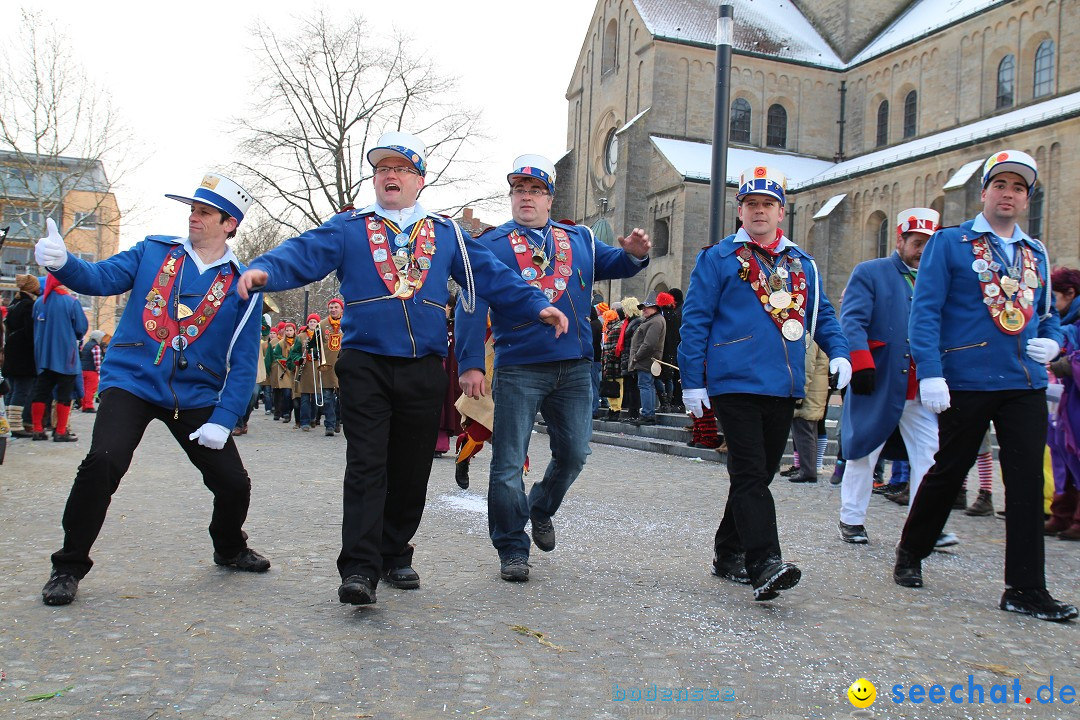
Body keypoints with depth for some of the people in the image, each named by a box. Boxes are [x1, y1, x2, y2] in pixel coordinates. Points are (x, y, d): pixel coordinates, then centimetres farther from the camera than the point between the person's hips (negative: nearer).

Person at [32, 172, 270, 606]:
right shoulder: (154, 252, 7)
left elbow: (243, 361, -3)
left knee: (234, 483, 0)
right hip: (131, 381, 0)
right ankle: (69, 567, -1)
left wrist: (223, 420, -12)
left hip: (195, 396, 1)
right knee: (102, 463, -22)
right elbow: (102, 278, -4)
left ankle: (229, 549, 33)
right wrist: (62, 262, -26)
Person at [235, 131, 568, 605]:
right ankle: (359, 569, -8)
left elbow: (491, 277, 11)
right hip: (365, 365, -2)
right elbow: (302, 255, -4)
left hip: (425, 370, 2)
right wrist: (264, 269, -25)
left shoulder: (447, 234, 16)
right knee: (366, 468, -9)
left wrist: (537, 306, -1)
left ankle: (396, 557, 23)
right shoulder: (347, 229, 11)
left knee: (411, 471, 8)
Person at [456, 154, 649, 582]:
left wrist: (634, 254, -12)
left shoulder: (579, 239, 15)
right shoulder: (492, 245, 4)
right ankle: (512, 550, 13)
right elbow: (472, 305, -4)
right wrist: (470, 364, -14)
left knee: (574, 454, 10)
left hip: (574, 367, 4)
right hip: (518, 369, -3)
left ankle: (541, 509, 38)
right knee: (509, 462, -1)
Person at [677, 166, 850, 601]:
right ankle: (764, 565, -17)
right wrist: (693, 382, -7)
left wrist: (838, 352, 3)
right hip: (736, 384, -6)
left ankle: (729, 555, 25)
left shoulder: (802, 262, 16)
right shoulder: (718, 258, 2)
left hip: (784, 387, 6)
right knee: (750, 475, -12)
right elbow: (695, 320, -2)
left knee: (759, 474, 12)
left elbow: (822, 314, 22)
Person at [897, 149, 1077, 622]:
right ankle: (910, 553, 29)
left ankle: (1025, 590, 7)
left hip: (1026, 386, 4)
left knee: (1028, 483, 0)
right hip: (967, 383, -4)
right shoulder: (949, 243, -1)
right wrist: (930, 373, -18)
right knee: (948, 472, 8)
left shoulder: (1036, 254, 15)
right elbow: (924, 312, -8)